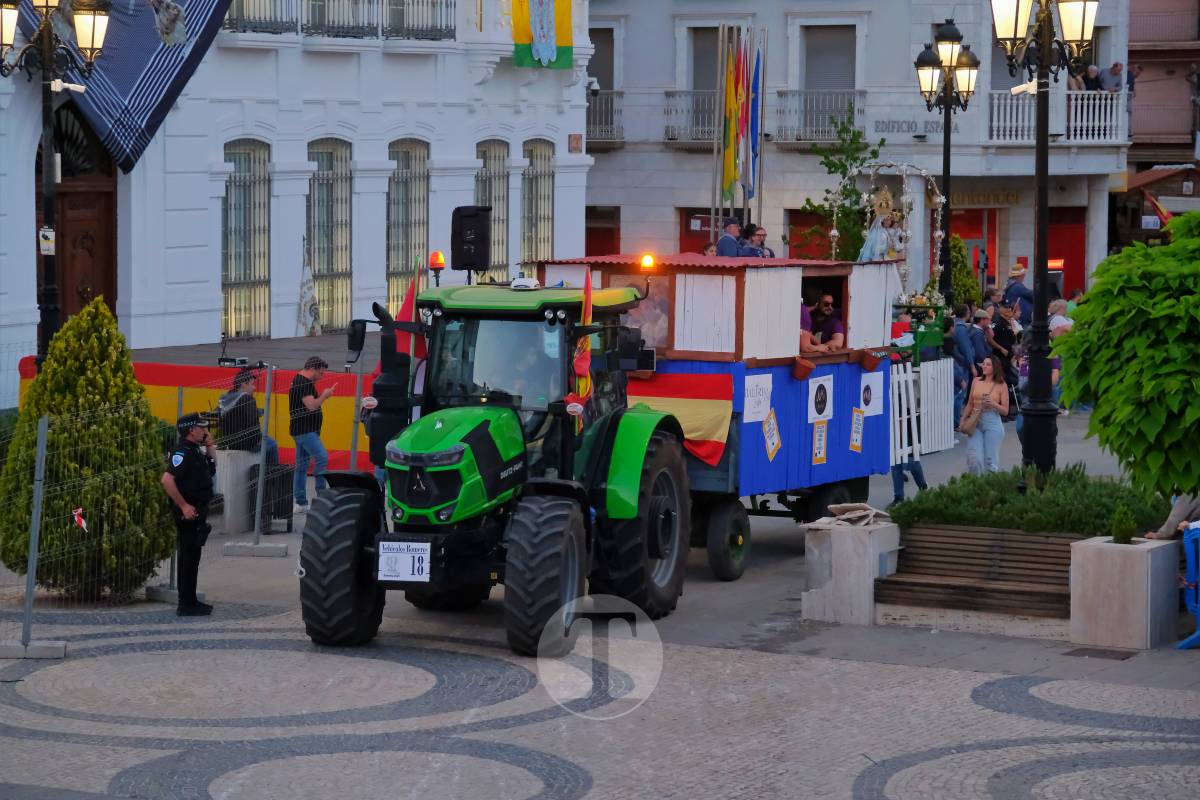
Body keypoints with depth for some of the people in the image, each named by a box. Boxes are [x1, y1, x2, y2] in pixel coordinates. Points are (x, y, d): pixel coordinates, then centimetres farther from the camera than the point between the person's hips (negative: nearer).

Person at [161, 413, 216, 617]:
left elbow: (211, 469, 27)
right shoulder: (182, 451, -17)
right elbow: (167, 480, -27)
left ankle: (190, 601, 22)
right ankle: (186, 604, -2)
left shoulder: (195, 450, 13)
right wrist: (184, 506, -24)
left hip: (197, 512, 10)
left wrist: (210, 446, 13)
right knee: (188, 557, -6)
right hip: (188, 513, -10)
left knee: (192, 557, 15)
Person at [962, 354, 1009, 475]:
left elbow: (1005, 411, 1)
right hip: (975, 422, 3)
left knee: (990, 460, -1)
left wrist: (993, 404, -16)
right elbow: (969, 404, 16)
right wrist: (963, 420, 8)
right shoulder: (976, 382, 9)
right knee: (974, 459, -8)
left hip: (993, 422, -2)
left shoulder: (1001, 385, 1)